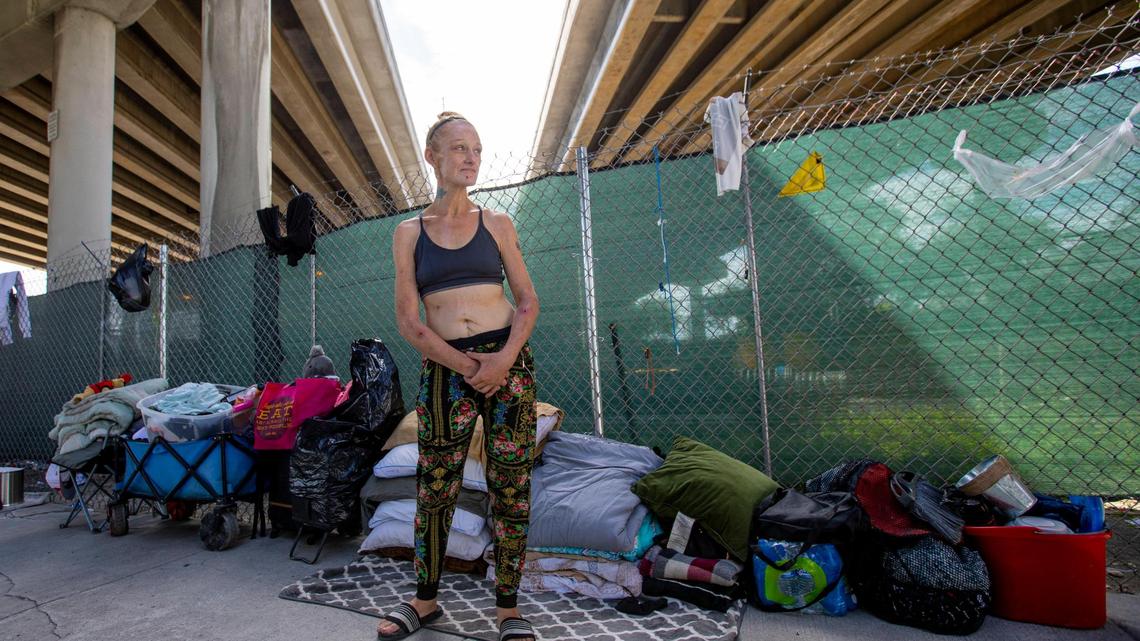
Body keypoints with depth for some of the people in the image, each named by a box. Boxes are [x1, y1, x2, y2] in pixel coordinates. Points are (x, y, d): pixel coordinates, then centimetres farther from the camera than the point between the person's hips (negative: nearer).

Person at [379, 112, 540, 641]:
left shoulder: (496, 224, 8)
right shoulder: (409, 232, 7)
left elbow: (528, 301, 6)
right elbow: (408, 320, 1)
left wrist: (504, 359, -11)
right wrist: (467, 366, -10)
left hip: (509, 359, 0)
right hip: (444, 367, 0)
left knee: (511, 486, 3)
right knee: (434, 488, 6)